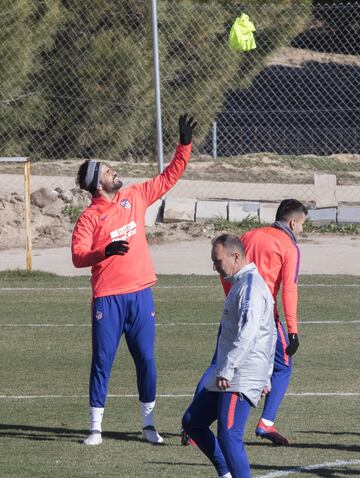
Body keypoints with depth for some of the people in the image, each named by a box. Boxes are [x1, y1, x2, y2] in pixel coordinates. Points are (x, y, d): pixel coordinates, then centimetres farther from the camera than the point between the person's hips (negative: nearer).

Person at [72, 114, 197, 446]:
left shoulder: (134, 197, 8)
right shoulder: (90, 217, -6)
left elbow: (168, 178, 14)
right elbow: (78, 256, -15)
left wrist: (185, 146, 7)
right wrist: (106, 251, -31)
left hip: (140, 294, 4)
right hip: (108, 299, -4)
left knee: (146, 360, 5)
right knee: (102, 362, -1)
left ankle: (148, 423, 14)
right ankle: (96, 427, 5)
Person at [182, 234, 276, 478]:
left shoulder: (251, 286, -13)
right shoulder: (241, 284, 20)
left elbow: (248, 332, -26)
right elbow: (270, 334, 25)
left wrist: (227, 369, -29)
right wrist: (265, 376, 26)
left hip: (241, 378, -11)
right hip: (227, 375, 11)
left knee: (228, 436, -20)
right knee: (192, 421, 16)